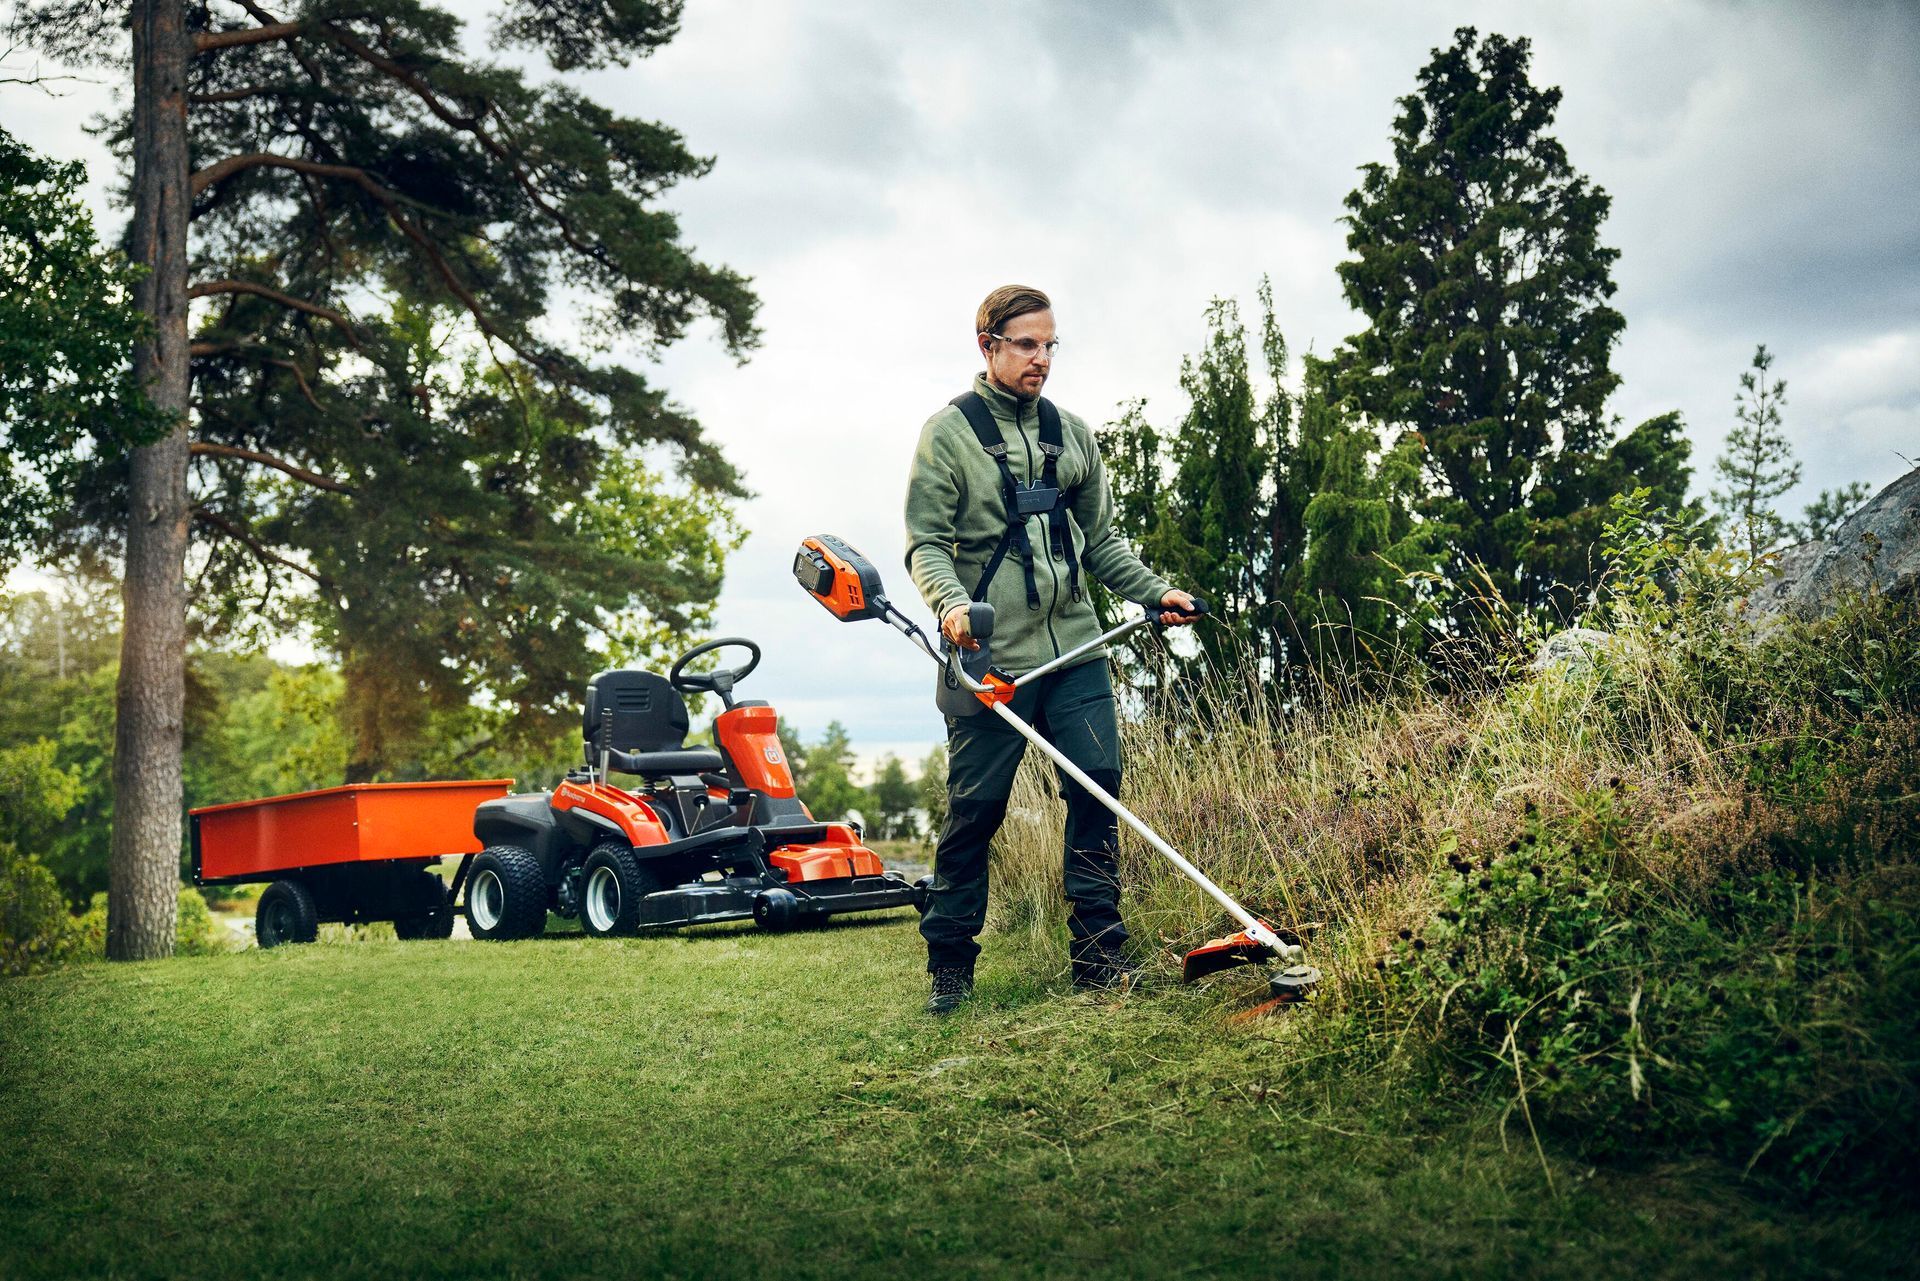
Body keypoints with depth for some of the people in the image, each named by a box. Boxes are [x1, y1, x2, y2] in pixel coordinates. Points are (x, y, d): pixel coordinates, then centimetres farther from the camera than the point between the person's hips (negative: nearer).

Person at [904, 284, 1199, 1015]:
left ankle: (1097, 953, 4)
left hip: (1075, 648, 5)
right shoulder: (949, 432, 2)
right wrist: (951, 602, -22)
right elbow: (925, 541, -4)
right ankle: (949, 965, 13)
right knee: (974, 807, -1)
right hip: (992, 654, -4)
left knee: (1098, 786, -4)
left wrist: (1155, 593, 8)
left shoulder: (1071, 434, 17)